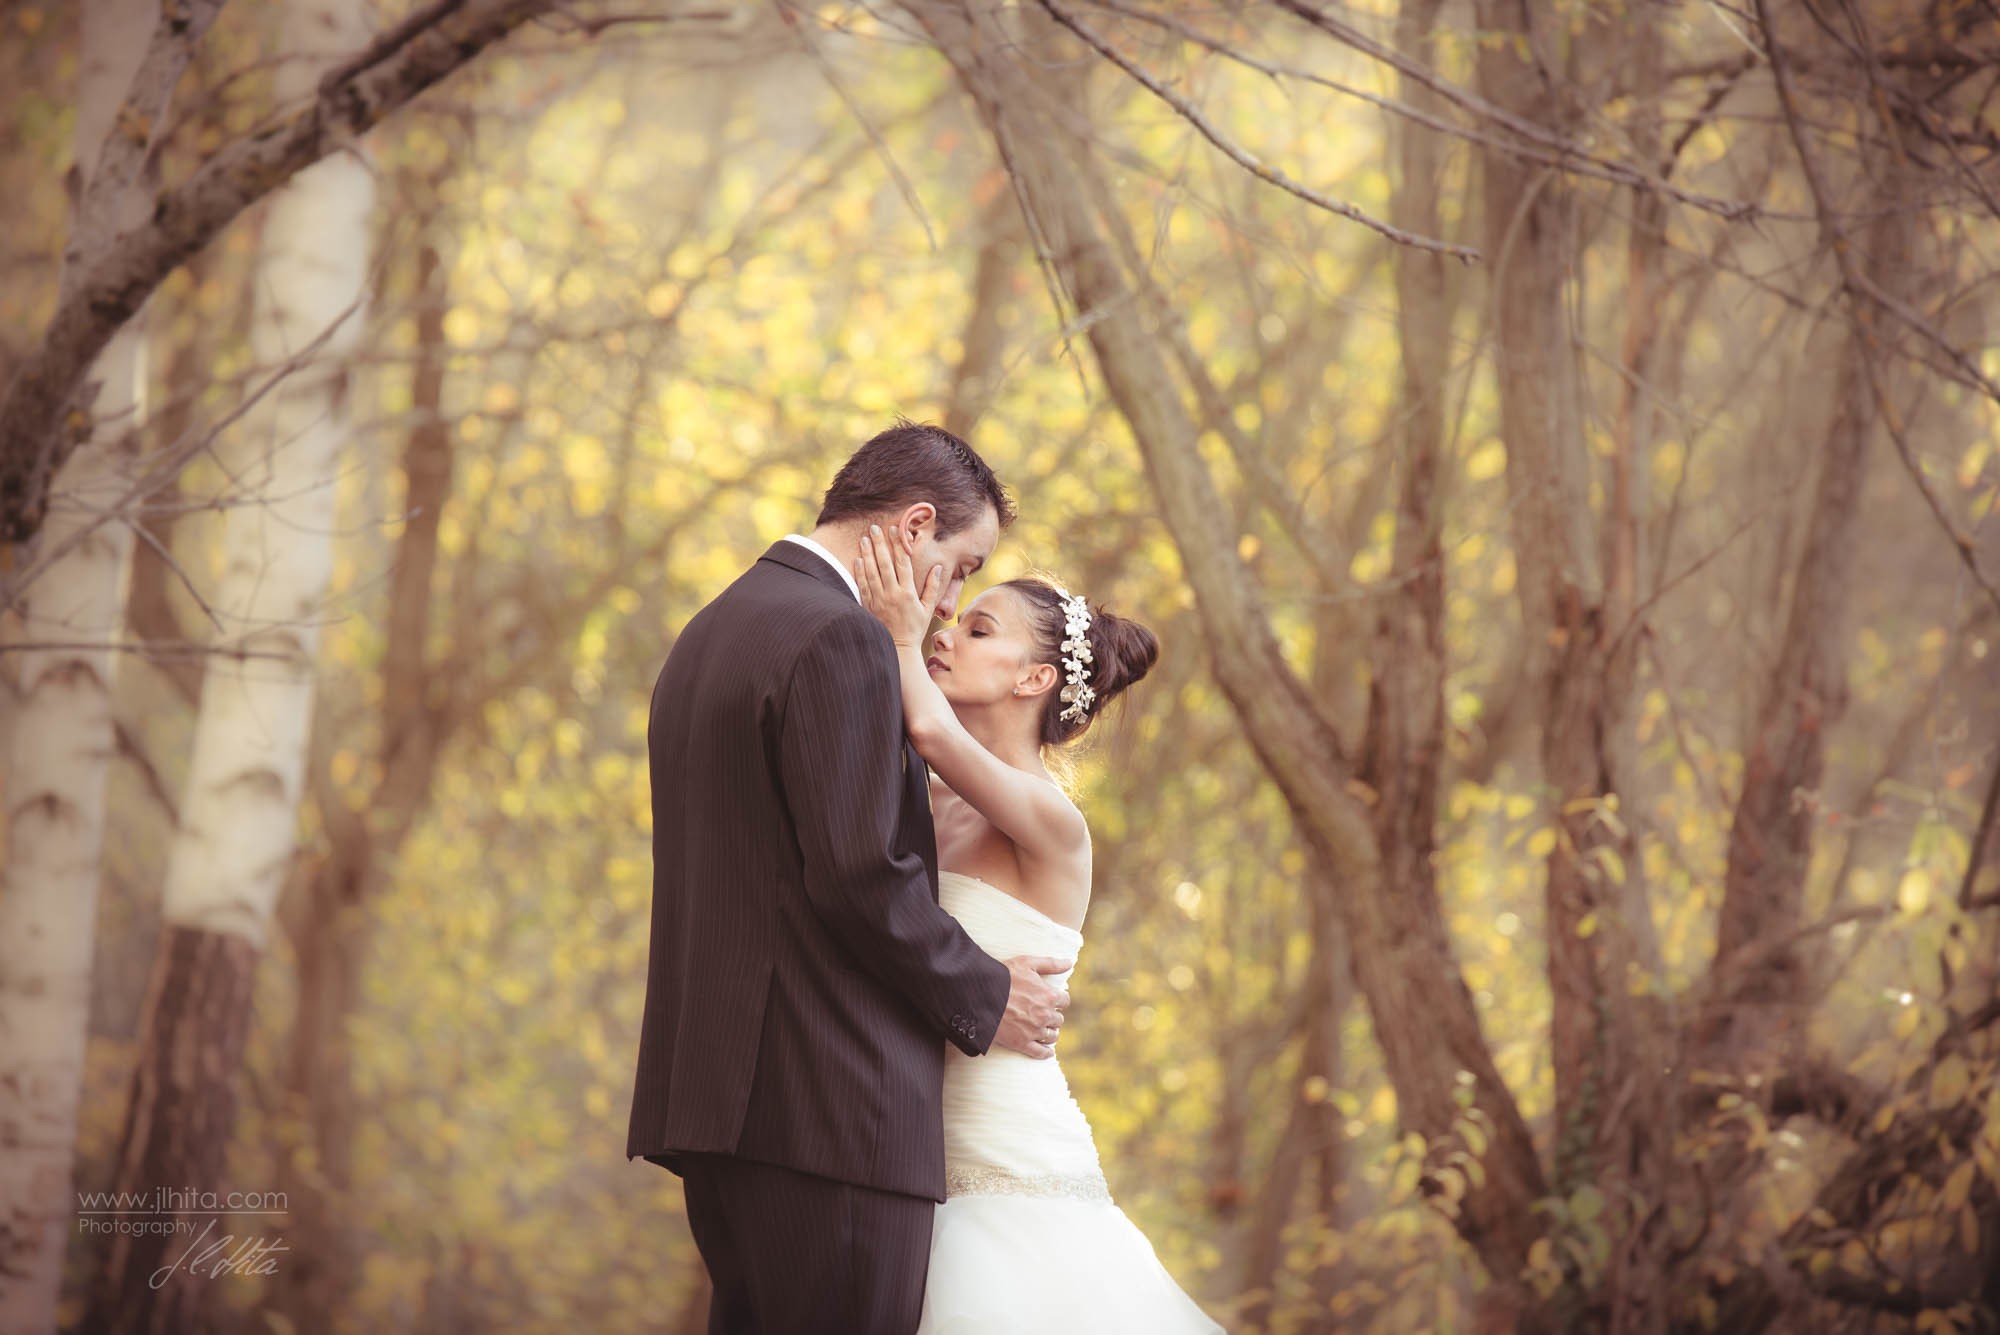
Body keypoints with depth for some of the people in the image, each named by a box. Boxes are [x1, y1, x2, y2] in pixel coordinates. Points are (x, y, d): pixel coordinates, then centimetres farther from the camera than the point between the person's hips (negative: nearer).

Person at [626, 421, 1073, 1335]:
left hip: (717, 1084, 10)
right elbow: (862, 875, -18)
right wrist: (983, 1002, -5)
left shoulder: (709, 633, 20)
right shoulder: (839, 640, -11)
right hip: (828, 1106, -10)